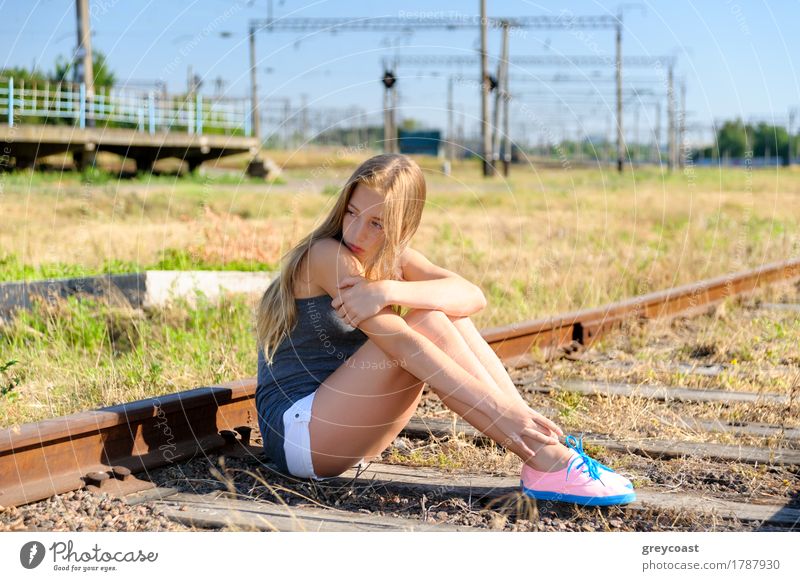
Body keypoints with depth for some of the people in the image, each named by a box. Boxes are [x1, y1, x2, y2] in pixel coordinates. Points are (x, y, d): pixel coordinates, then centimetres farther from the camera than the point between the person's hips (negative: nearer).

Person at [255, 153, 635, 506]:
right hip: (296, 432, -7)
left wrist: (389, 291, -31)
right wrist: (498, 410, -35)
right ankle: (547, 463, -26)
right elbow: (404, 346, -28)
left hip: (344, 439, 7)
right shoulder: (326, 256, -17)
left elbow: (472, 296, -13)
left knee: (453, 318, -10)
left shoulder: (393, 258, 7)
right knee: (428, 325, -24)